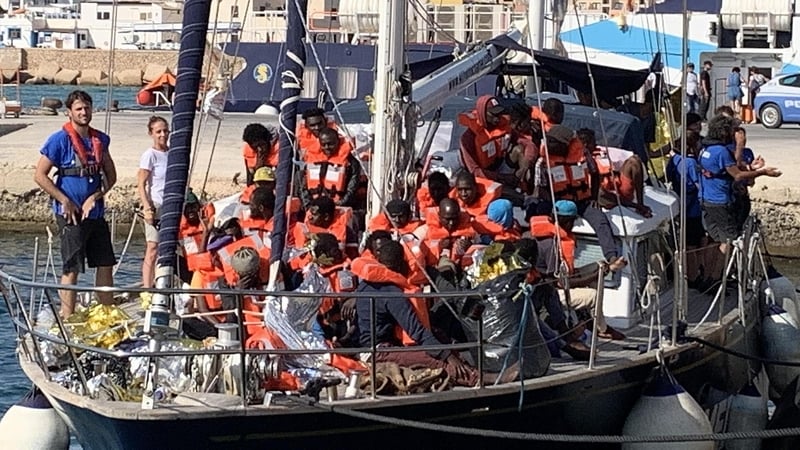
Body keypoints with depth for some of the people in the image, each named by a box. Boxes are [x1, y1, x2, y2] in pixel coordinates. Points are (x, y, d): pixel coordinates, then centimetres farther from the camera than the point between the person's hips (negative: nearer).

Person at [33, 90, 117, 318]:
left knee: (106, 265, 8)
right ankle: (67, 320, 1)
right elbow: (40, 175, -9)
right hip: (71, 214, -6)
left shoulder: (100, 140, 9)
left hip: (96, 212, 6)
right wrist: (65, 201, -13)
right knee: (72, 269, -4)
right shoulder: (59, 140, -8)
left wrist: (96, 197, -4)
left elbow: (111, 175, 13)